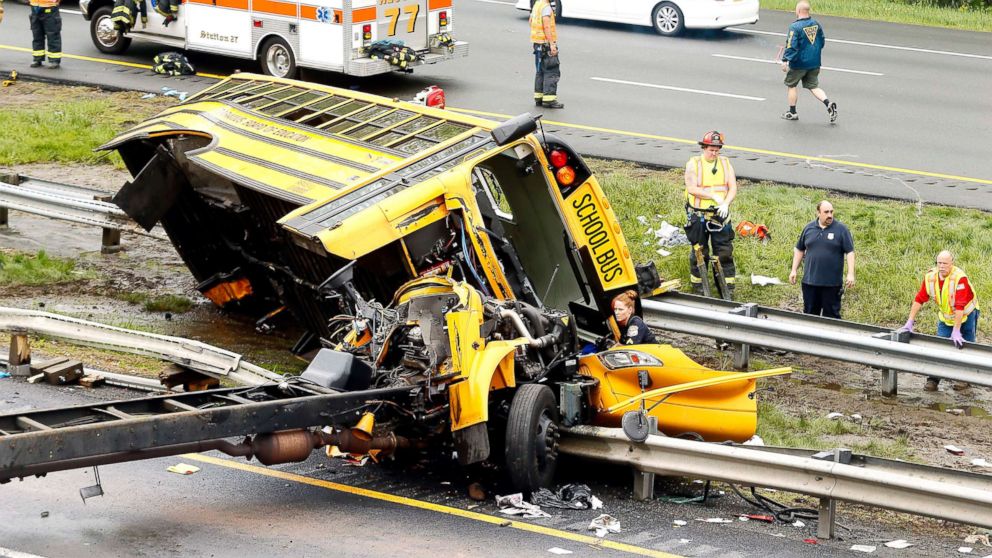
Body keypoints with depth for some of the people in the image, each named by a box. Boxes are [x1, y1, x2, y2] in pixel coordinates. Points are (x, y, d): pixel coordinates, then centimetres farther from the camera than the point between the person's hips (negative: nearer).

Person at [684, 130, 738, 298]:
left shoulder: (725, 163, 5)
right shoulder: (693, 163, -4)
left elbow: (733, 188, 1)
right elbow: (692, 188, -14)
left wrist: (726, 203, -18)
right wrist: (714, 196, -19)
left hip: (720, 215, 2)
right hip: (699, 215, -2)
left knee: (725, 251, -1)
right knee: (699, 252, 7)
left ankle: (728, 288, 4)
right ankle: (697, 284, 21)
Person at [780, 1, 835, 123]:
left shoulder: (795, 26, -18)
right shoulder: (816, 24, 2)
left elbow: (791, 46, -21)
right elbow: (822, 41, 12)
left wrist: (785, 60, -16)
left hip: (799, 63, -6)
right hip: (815, 62, 6)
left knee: (792, 85, 14)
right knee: (813, 86, 13)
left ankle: (792, 112, 21)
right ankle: (828, 104, -9)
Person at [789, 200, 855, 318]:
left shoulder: (841, 229, -2)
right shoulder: (809, 228, 7)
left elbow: (850, 252, -4)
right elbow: (799, 250, 17)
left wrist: (850, 274, -12)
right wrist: (794, 270, 11)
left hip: (832, 282, -3)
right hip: (810, 281, 3)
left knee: (831, 314, 2)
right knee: (809, 314, 9)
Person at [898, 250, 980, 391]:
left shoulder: (960, 277, -31)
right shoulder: (930, 277, -15)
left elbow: (960, 306, -34)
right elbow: (919, 299, -11)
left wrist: (956, 331, -36)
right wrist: (910, 322, -16)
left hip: (966, 315, -4)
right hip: (945, 317, 4)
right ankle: (933, 380, -5)